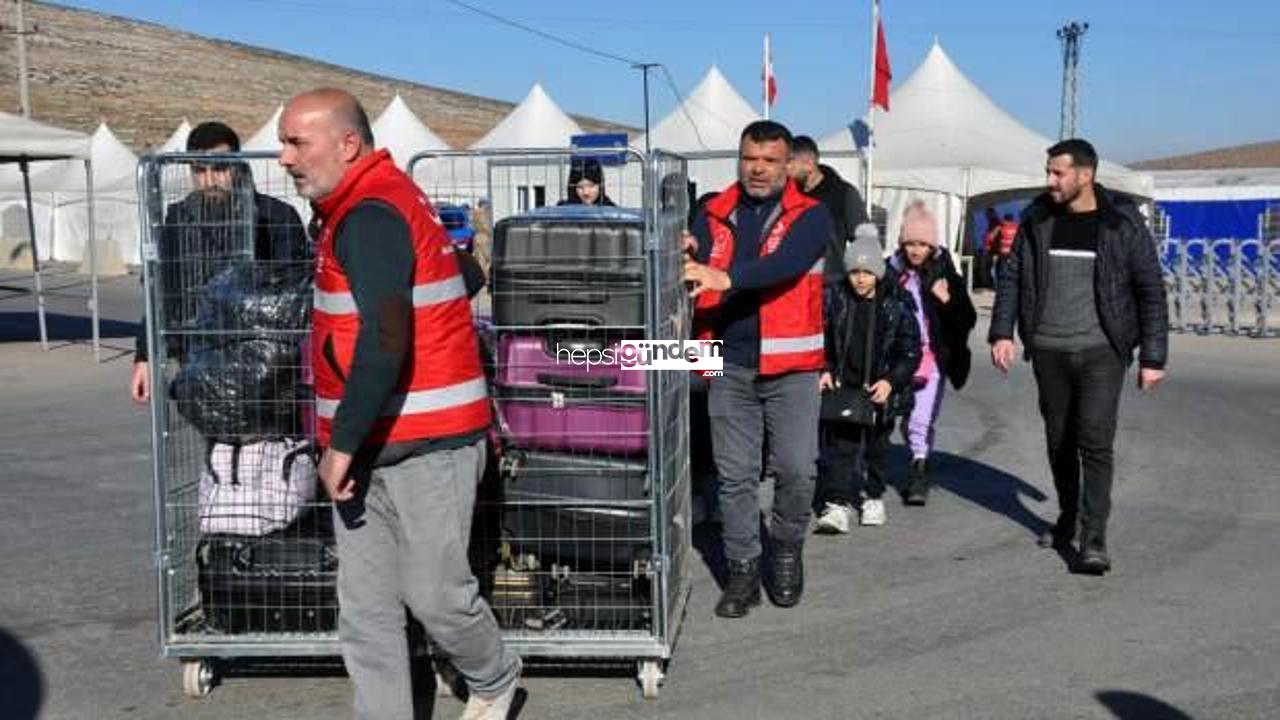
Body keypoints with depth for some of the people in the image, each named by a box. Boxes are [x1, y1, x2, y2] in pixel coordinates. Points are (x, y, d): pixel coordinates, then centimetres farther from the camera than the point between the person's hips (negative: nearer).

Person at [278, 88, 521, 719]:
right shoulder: (363, 207, 15)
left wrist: (341, 443, -20)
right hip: (373, 443, 10)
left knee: (433, 592, 4)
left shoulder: (370, 216, -16)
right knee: (364, 608, 9)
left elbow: (386, 342, -26)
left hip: (424, 443, -10)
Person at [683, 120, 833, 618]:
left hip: (790, 366, -2)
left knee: (797, 469, -3)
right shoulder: (714, 215, 9)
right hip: (729, 365, 2)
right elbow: (697, 273, -2)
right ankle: (743, 568, 20)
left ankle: (787, 553, 23)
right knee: (735, 474, 6)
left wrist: (727, 277, -35)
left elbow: (787, 264, -19)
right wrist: (684, 259, -26)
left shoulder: (810, 215, 0)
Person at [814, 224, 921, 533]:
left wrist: (891, 381, -18)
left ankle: (874, 497, 32)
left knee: (877, 445, 15)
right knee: (841, 444, -5)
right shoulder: (838, 301, -3)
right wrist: (826, 371, -7)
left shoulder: (897, 304, -8)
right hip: (845, 387, 1)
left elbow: (911, 350, -7)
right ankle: (839, 503, -6)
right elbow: (826, 341, 8)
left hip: (881, 390, -1)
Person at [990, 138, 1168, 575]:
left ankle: (1094, 539, -9)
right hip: (1048, 351, 4)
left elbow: (1151, 291, -1)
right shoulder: (1038, 219, 5)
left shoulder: (1123, 224, -4)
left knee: (1095, 441, -13)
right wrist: (1002, 332, -2)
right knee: (1059, 442, 12)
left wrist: (1153, 357, -4)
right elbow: (1011, 276, 10)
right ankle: (1067, 519, 30)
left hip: (1101, 350, -3)